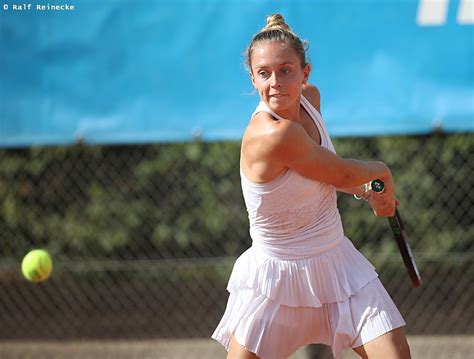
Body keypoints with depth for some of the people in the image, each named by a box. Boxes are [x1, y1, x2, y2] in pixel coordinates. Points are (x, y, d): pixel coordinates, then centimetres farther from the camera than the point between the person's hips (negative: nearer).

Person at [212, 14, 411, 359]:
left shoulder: (311, 97, -3)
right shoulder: (272, 134, -28)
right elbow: (342, 174, -13)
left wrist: (367, 192, 5)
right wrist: (382, 172, 6)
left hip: (336, 263, 7)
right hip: (277, 275, -7)